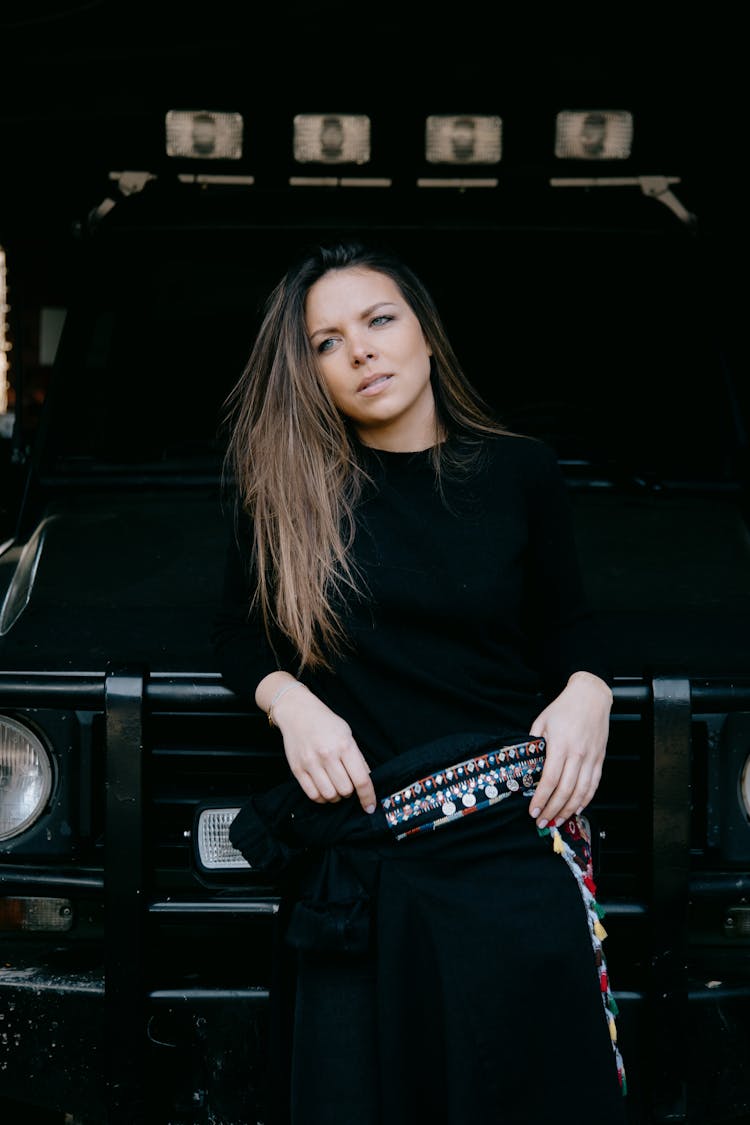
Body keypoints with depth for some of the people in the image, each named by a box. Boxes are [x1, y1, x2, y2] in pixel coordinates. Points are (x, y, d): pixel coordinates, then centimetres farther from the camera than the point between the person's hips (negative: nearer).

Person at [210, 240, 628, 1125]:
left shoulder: (521, 471, 4)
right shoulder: (285, 490, 2)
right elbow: (237, 632, 12)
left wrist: (588, 690, -6)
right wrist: (288, 700, -8)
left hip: (515, 844, 0)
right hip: (356, 863, 0)